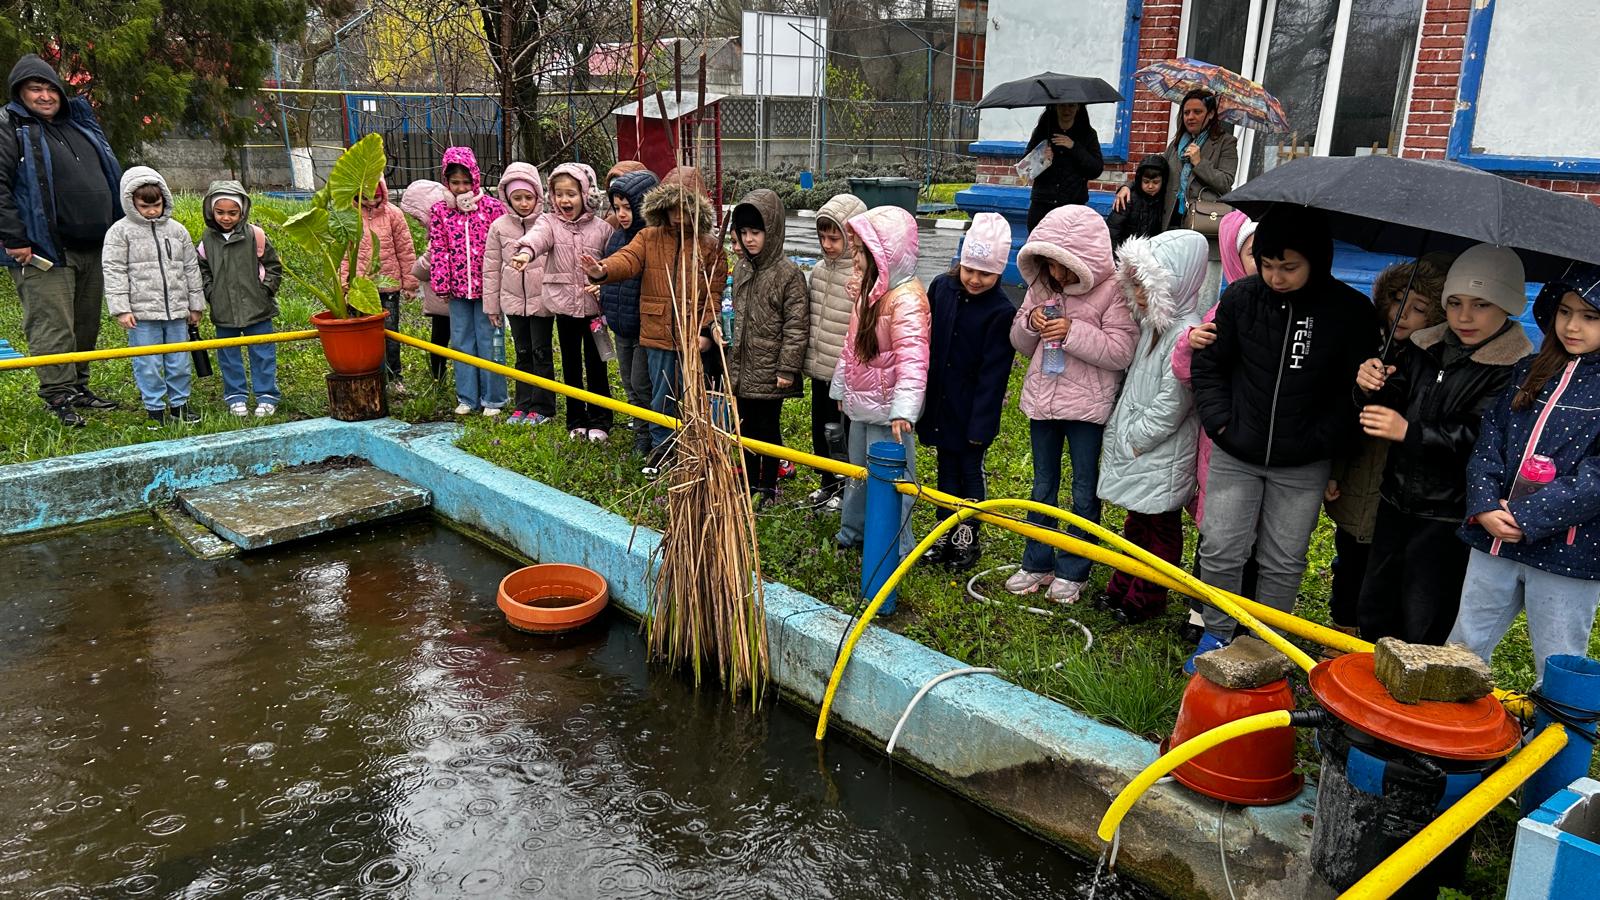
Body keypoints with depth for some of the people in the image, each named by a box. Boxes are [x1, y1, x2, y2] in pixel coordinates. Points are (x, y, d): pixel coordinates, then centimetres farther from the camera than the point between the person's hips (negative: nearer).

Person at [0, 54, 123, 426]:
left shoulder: (81, 124, 17)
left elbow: (111, 176, 25)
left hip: (93, 247, 7)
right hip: (44, 252, -7)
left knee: (86, 325, 13)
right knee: (53, 326, -6)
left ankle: (78, 388, 24)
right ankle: (59, 396, 0)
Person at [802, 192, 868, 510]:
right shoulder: (819, 269, 6)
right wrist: (809, 360, 16)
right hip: (820, 370, 8)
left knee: (846, 435, 7)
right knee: (820, 432, 19)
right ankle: (830, 484, 38)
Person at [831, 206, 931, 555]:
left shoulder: (906, 299, -23)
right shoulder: (868, 289, 7)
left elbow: (912, 358, -31)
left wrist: (903, 409, -38)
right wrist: (841, 388, 20)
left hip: (887, 411, -9)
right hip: (861, 404, 9)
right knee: (857, 470, 23)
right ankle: (853, 531, 40)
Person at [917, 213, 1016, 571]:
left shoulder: (1001, 311, -16)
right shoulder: (942, 287, -3)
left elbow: (994, 372, -15)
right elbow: (924, 340, 6)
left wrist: (981, 423, -15)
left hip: (972, 409, -4)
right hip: (939, 401, 4)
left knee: (971, 471, 10)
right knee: (947, 468, 16)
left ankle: (967, 538, 24)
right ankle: (945, 532, 28)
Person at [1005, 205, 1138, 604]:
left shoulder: (1112, 290, -13)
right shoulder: (1041, 287, 3)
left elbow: (1121, 352, -17)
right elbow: (1020, 342, 10)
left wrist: (1073, 332, -24)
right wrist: (1030, 323, -12)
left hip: (1088, 405, -5)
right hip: (1043, 399, 5)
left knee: (1084, 492, 8)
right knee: (1042, 487, 15)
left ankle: (1072, 571, 21)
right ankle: (1037, 563, 28)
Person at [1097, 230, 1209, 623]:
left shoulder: (1186, 333, -24)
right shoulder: (1151, 322, 6)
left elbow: (1172, 402, -24)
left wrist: (1136, 437, -16)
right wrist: (1123, 434, 11)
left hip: (1163, 454, -9)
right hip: (1134, 445, 9)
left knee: (1161, 527, 9)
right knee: (1137, 520, 22)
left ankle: (1148, 599, 22)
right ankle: (1124, 586, 36)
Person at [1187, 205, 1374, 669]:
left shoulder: (1351, 311, -9)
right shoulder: (1241, 297, -4)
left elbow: (1355, 389, -4)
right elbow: (1208, 364, 7)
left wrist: (1322, 442, -13)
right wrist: (1219, 420, -3)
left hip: (1302, 467, -1)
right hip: (1235, 456, 1)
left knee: (1283, 562, 9)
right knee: (1220, 550, 5)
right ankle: (1217, 634, 25)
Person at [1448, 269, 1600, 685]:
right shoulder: (1529, 372, 10)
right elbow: (1489, 439, 6)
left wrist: (1525, 517, -18)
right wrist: (1484, 506, -8)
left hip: (1566, 552, -5)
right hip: (1495, 540, 5)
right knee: (1461, 650, 15)